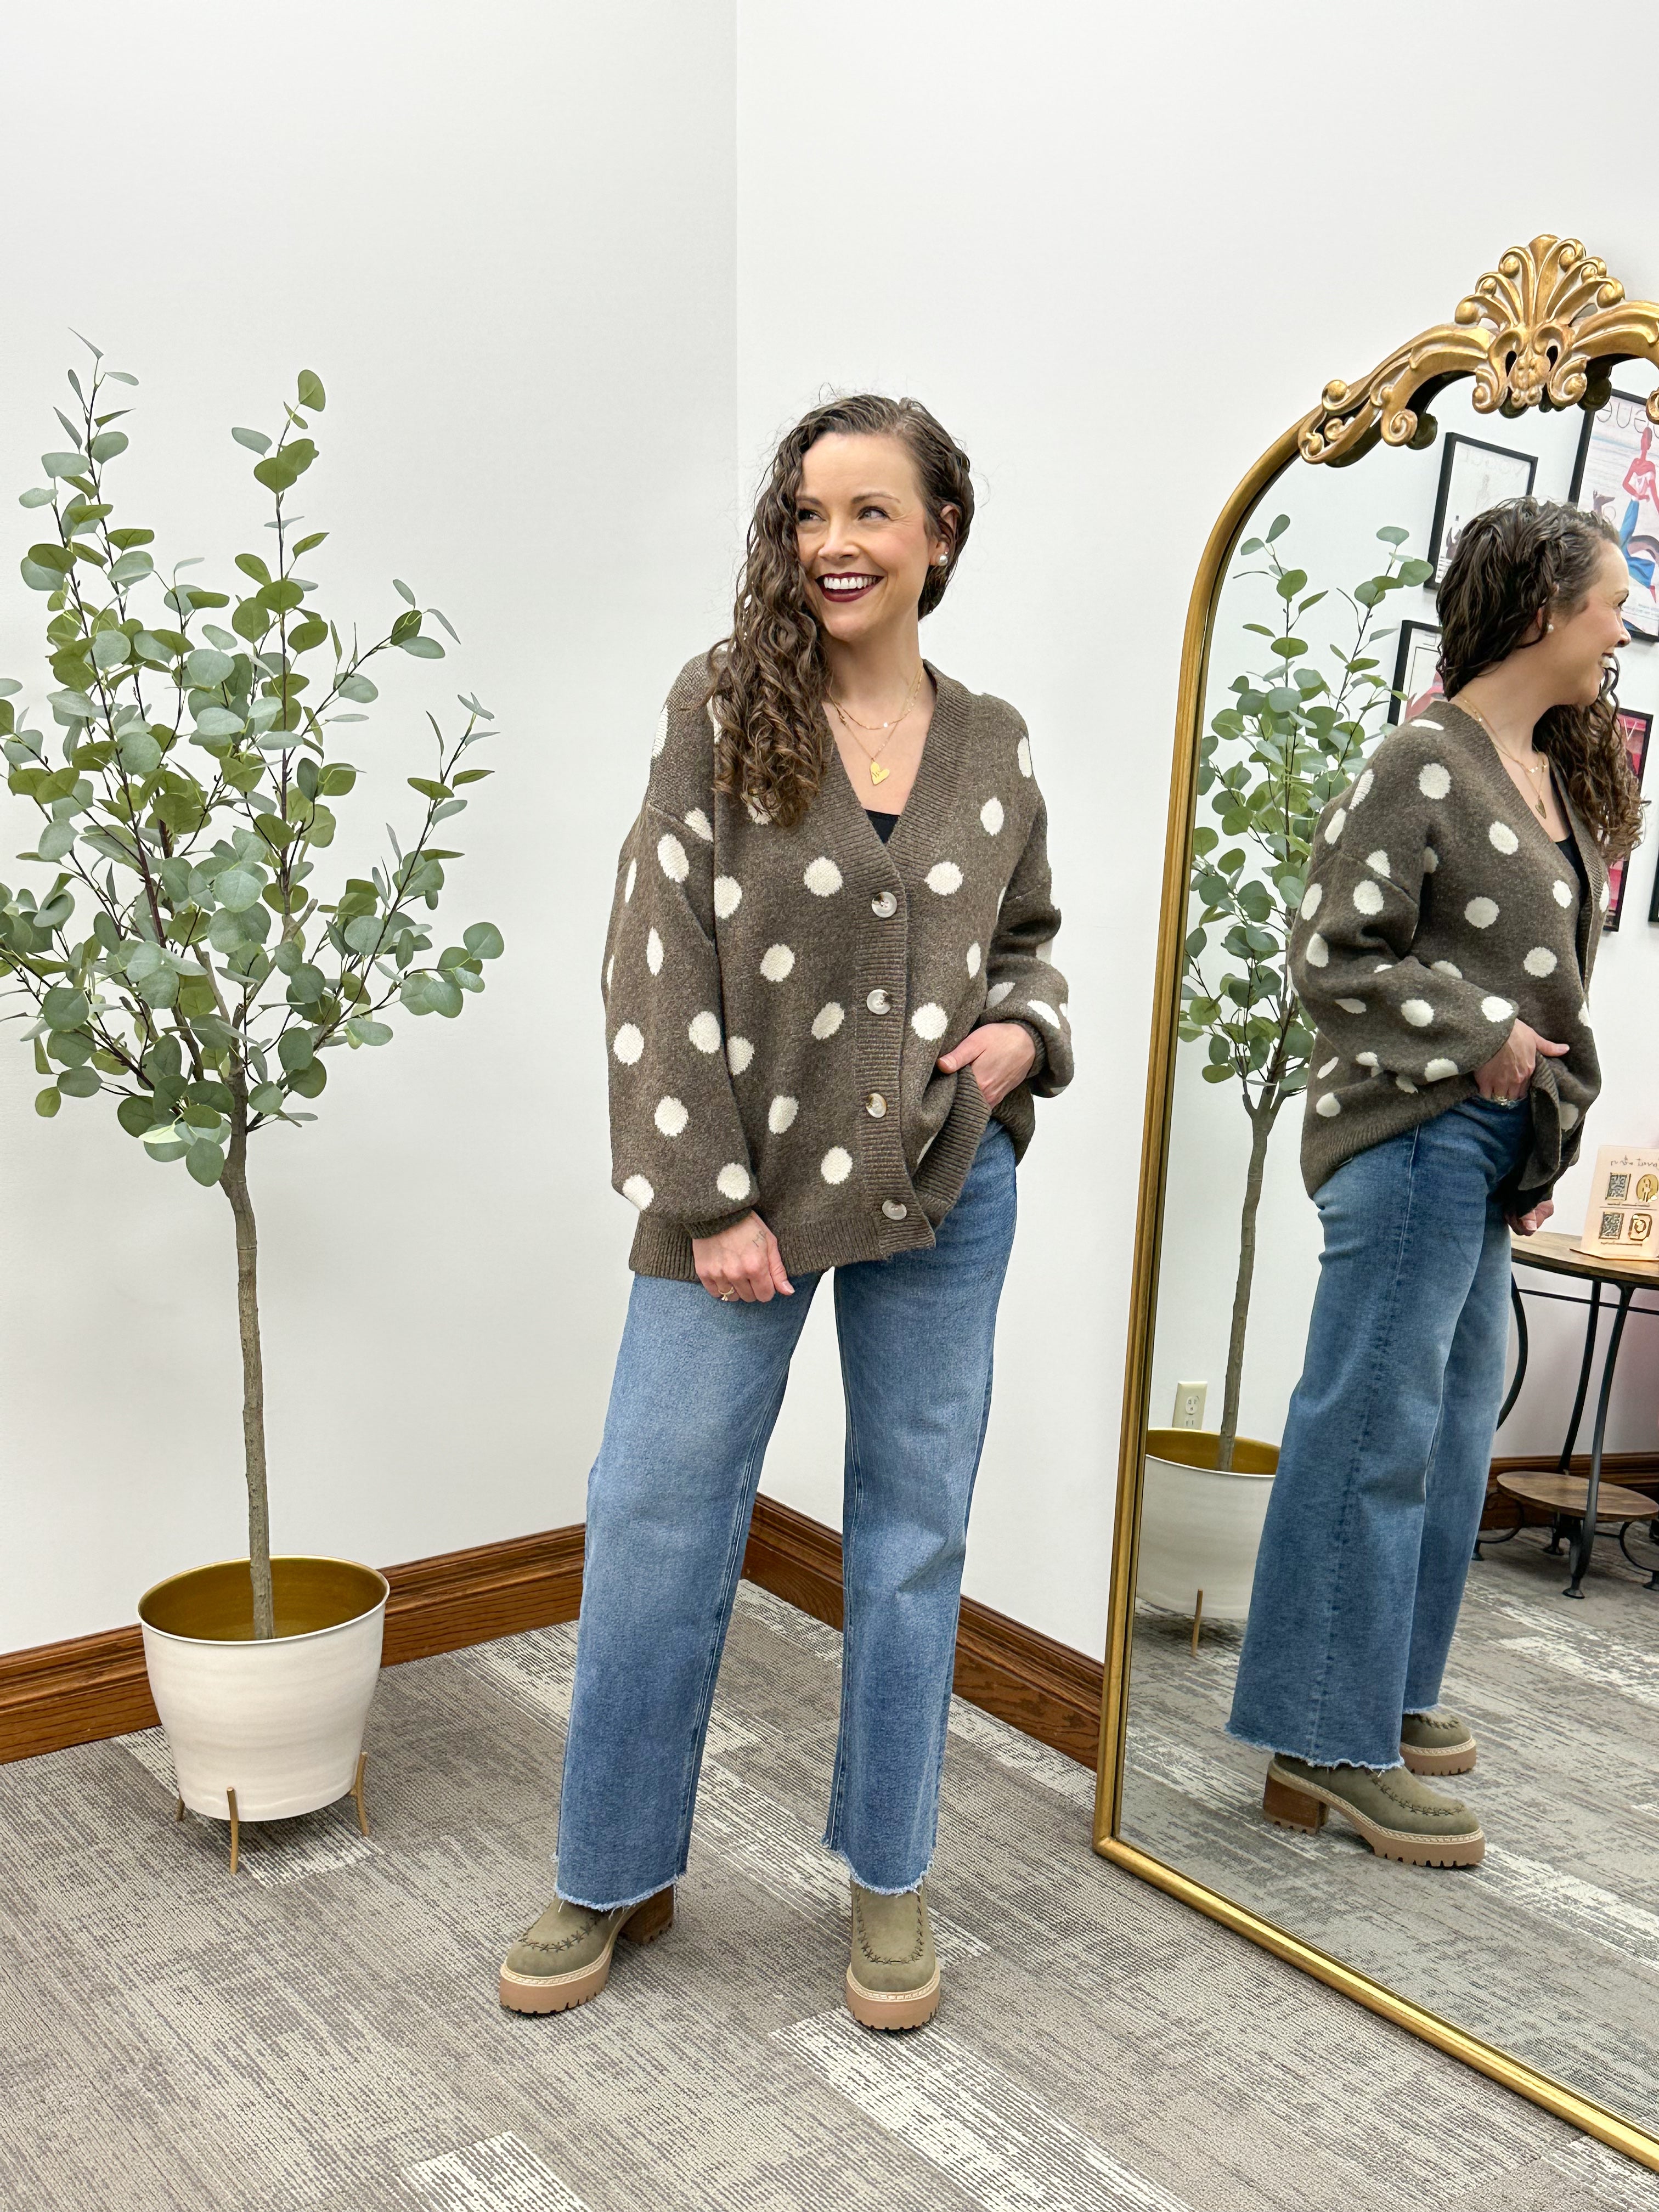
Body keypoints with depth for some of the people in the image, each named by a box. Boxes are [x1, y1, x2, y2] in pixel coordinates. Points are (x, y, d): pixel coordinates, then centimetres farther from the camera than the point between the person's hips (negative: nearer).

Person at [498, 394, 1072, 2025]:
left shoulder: (991, 745, 5)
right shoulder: (721, 711, -4)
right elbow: (660, 961, -8)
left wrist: (1023, 1033, -6)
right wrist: (711, 1198, -12)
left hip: (943, 1191, 3)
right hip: (743, 1183, -2)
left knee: (913, 1534, 11)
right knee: (655, 1524, 4)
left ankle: (890, 1878, 30)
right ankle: (615, 1877, 26)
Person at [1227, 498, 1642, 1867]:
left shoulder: (1556, 775, 15)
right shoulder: (1426, 766, -12)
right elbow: (1332, 955, -15)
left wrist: (1543, 1139, 15)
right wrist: (1478, 1037, -16)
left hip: (1492, 1145, 10)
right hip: (1414, 1134, -10)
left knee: (1454, 1419, 16)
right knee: (1377, 1431, -4)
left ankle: (1384, 1696, 30)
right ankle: (1330, 1748, 7)